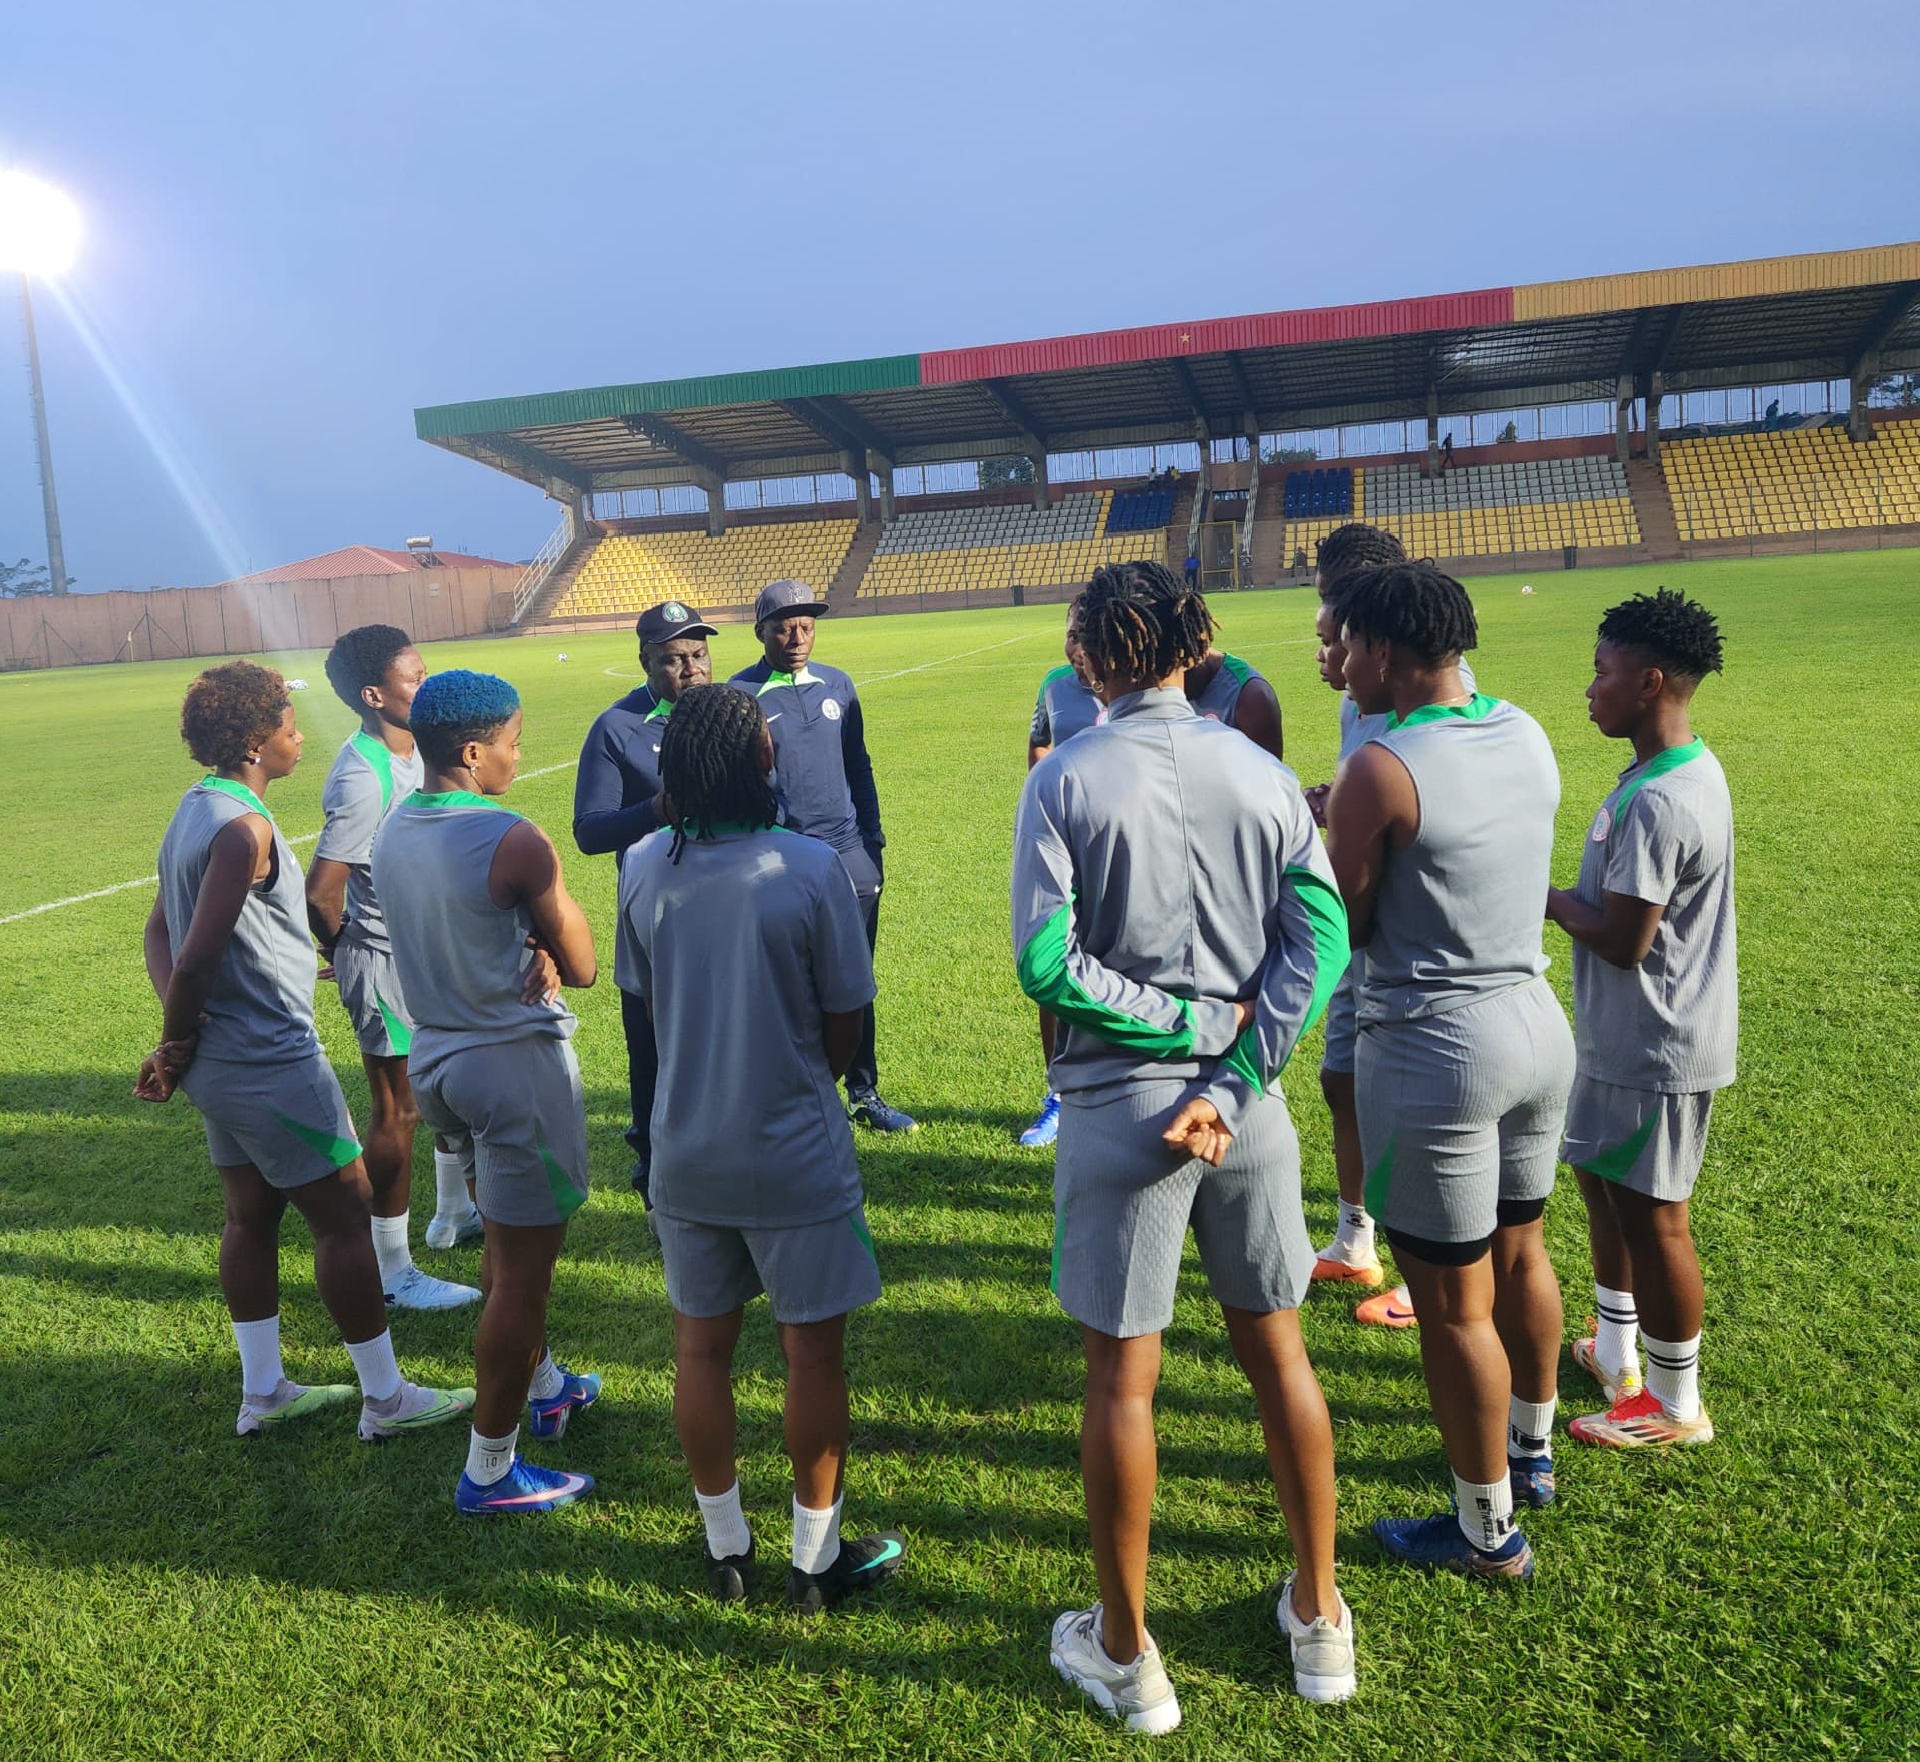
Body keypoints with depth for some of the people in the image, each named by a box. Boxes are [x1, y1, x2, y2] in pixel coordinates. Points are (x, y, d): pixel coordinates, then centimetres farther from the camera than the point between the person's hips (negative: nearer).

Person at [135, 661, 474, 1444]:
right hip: (271, 1063, -10)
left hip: (222, 1059, 10)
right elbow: (198, 957, -25)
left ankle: (263, 1392, 31)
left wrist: (179, 1038, -2)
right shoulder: (243, 827, -22)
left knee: (251, 1215, 18)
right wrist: (177, 1044, -8)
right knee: (345, 1217, 0)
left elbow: (160, 932, 10)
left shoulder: (196, 811, 9)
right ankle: (385, 1399, 12)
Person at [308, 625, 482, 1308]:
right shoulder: (362, 779, -26)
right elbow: (320, 892, -27)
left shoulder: (414, 750, 2)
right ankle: (393, 1273, 16)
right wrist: (346, 952, -9)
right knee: (398, 1111, 2)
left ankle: (453, 1214, 44)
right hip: (388, 963, -9)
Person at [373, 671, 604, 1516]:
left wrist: (531, 954, 0)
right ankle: (490, 1471, 15)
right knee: (524, 1271, 4)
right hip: (516, 1064, -8)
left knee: (506, 1240, 26)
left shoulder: (392, 830, 3)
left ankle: (542, 1385, 45)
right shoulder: (515, 842, -21)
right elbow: (582, 967, -11)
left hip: (437, 1057, 9)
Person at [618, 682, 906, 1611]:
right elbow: (844, 1023, -10)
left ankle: (725, 1549, 33)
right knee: (813, 1352, 12)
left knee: (701, 1344, 17)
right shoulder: (811, 867, -18)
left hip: (686, 1150, 4)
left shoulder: (642, 870, -7)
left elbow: (646, 1001, 4)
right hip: (794, 1154, -4)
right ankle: (817, 1558, 27)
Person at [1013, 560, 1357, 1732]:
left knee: (1123, 1379, 9)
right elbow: (1322, 939, -8)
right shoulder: (1264, 774, 1)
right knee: (1279, 1353, 18)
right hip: (1248, 1100, 4)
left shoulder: (1066, 778, -9)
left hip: (1119, 1106, -3)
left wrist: (1182, 1023, -9)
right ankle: (1319, 1618, 34)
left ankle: (1126, 1655, 26)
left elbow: (1046, 962, -17)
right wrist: (1231, 1079, -13)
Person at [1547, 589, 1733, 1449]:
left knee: (1650, 1218, 5)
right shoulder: (1686, 770, 6)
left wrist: (1547, 898, -11)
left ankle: (1677, 1405, 23)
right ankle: (1616, 1356, 39)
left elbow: (1622, 939, -25)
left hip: (1652, 1052, -10)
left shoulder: (1657, 803, -27)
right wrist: (1565, 898, 8)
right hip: (1628, 1036, 10)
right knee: (1605, 1186, 22)